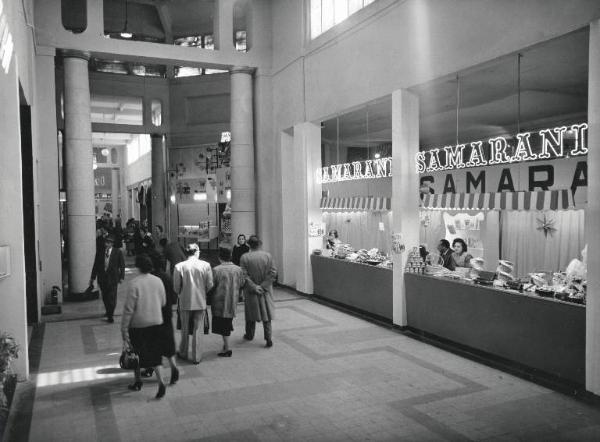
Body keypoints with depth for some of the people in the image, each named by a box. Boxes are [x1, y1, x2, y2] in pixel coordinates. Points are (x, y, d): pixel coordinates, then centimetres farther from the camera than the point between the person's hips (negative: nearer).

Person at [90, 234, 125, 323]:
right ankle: (108, 312, 30)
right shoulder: (100, 252, 4)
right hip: (102, 278, 3)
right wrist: (92, 278, 10)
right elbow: (95, 266, 9)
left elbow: (122, 265, 2)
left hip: (113, 278, -3)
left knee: (112, 298, -5)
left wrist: (121, 277, -4)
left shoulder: (118, 252, -2)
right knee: (105, 297, 10)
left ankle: (110, 316, 4)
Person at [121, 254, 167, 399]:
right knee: (155, 353, 11)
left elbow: (128, 308, -16)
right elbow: (163, 302, 9)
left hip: (138, 324, -4)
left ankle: (138, 381, 30)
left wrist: (124, 329, -10)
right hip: (156, 322, 4)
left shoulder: (134, 283, -16)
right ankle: (161, 382, -3)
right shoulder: (158, 281, -1)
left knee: (137, 353, 16)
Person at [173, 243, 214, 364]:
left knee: (185, 329, 17)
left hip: (185, 302, 1)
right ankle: (196, 357, 14)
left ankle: (183, 353, 32)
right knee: (198, 330, 9)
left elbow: (176, 287, -5)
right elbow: (210, 285, -6)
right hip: (200, 301, 0)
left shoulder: (179, 266, -10)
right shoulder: (205, 265, -10)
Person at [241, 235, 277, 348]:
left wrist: (254, 287, -12)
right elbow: (273, 272, -8)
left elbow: (244, 275, -14)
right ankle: (269, 338, 0)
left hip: (250, 291, -1)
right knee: (266, 314, 7)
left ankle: (249, 335, 31)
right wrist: (263, 286, -8)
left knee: (251, 312, 16)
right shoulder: (268, 256, -6)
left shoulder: (244, 257, -10)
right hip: (266, 291, 1)